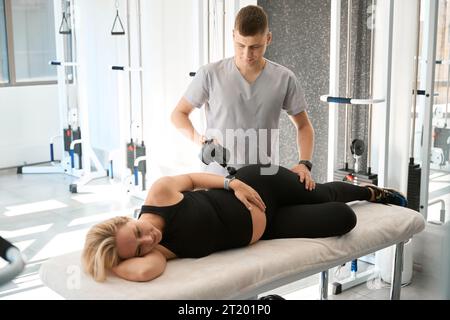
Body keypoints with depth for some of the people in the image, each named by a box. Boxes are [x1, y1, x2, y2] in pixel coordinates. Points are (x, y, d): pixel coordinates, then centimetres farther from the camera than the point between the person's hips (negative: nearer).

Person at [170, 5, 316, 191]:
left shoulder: (284, 79, -2)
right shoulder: (210, 74, -6)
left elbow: (303, 126, 10)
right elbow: (179, 114, 5)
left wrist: (304, 163, -6)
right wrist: (196, 137, -14)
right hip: (218, 179, -1)